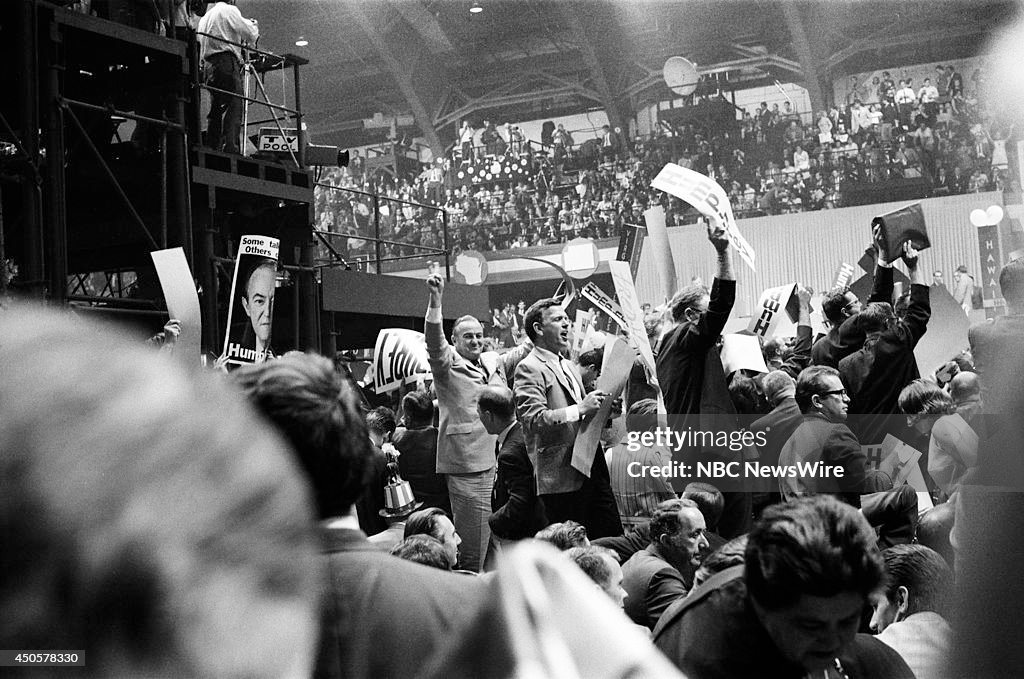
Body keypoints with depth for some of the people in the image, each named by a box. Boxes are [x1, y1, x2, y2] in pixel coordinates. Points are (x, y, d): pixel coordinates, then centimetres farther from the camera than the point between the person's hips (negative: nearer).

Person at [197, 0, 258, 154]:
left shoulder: (205, 16, 25)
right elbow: (251, 36, -3)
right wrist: (253, 25, 19)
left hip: (208, 63, 8)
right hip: (226, 62, -8)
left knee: (217, 109, 9)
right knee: (234, 106, -15)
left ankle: (212, 147, 5)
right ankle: (230, 146, -28)